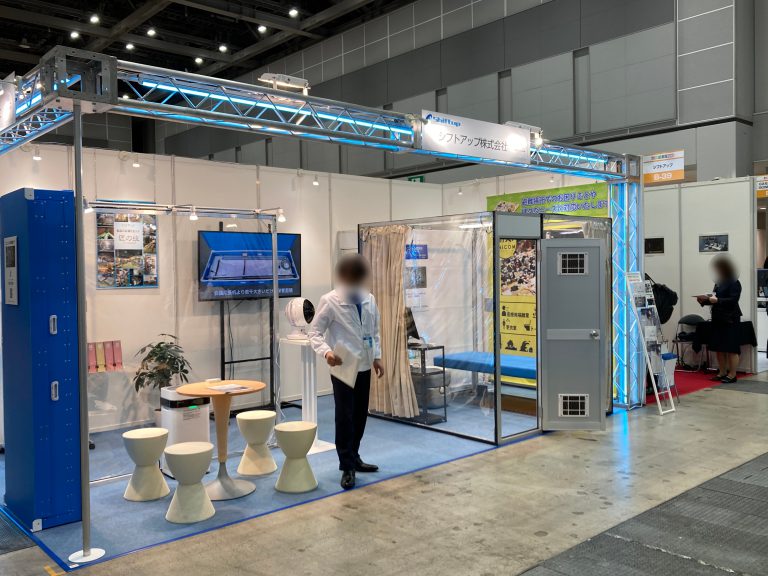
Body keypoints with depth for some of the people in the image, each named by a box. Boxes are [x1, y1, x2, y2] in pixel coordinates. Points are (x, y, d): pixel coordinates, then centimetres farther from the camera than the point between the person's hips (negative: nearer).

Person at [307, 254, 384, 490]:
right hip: (342, 367, -5)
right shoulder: (330, 301, -11)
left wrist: (377, 356, 10)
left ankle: (353, 457, 29)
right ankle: (347, 467, 7)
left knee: (360, 415, 12)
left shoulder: (369, 299, 5)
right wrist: (326, 352, -27)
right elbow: (314, 332, -10)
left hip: (364, 366, 6)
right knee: (345, 416, -3)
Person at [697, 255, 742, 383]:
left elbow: (733, 300, -19)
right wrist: (704, 300, 2)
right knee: (719, 348, 11)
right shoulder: (718, 283, 13)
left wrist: (717, 300, -26)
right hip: (718, 319, 8)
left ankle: (732, 375, 4)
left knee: (731, 349, -2)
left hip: (730, 319, -8)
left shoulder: (734, 283, -9)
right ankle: (722, 373, 20)